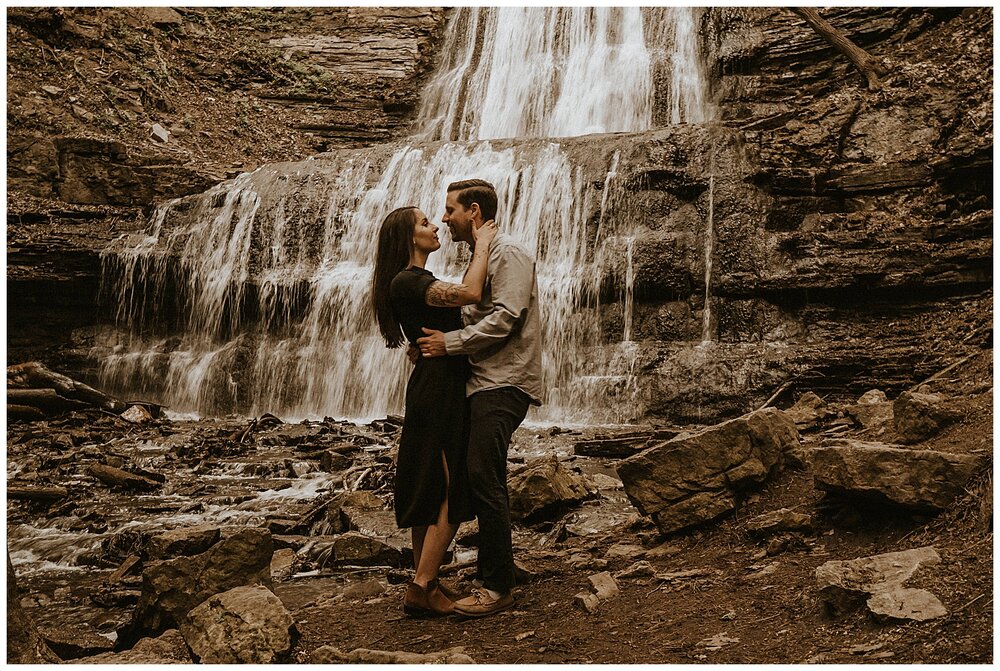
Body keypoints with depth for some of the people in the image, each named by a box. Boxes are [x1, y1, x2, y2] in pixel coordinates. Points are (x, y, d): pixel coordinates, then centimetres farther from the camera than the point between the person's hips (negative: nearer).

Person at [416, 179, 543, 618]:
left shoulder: (508, 255, -9)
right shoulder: (481, 258, 23)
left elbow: (504, 319, -20)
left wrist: (449, 343, -16)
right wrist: (432, 336, 8)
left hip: (502, 384, -10)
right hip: (485, 383, 10)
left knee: (483, 479, -13)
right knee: (483, 482, 11)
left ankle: (498, 586, -6)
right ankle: (489, 574, 19)